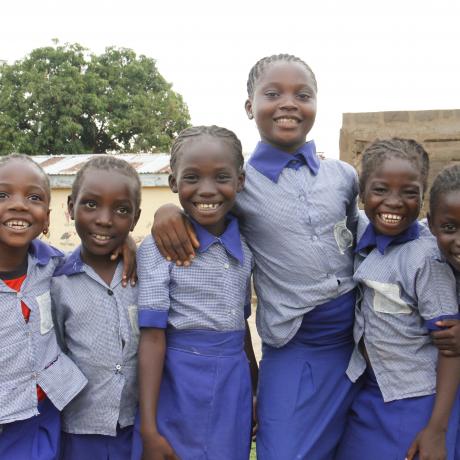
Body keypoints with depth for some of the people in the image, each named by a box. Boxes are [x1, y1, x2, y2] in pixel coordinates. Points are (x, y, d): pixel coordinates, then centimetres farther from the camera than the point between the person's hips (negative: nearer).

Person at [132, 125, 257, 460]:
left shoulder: (246, 247, 4)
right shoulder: (159, 248, -12)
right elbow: (153, 336, -13)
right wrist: (148, 429, -15)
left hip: (235, 386, 5)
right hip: (180, 385, -5)